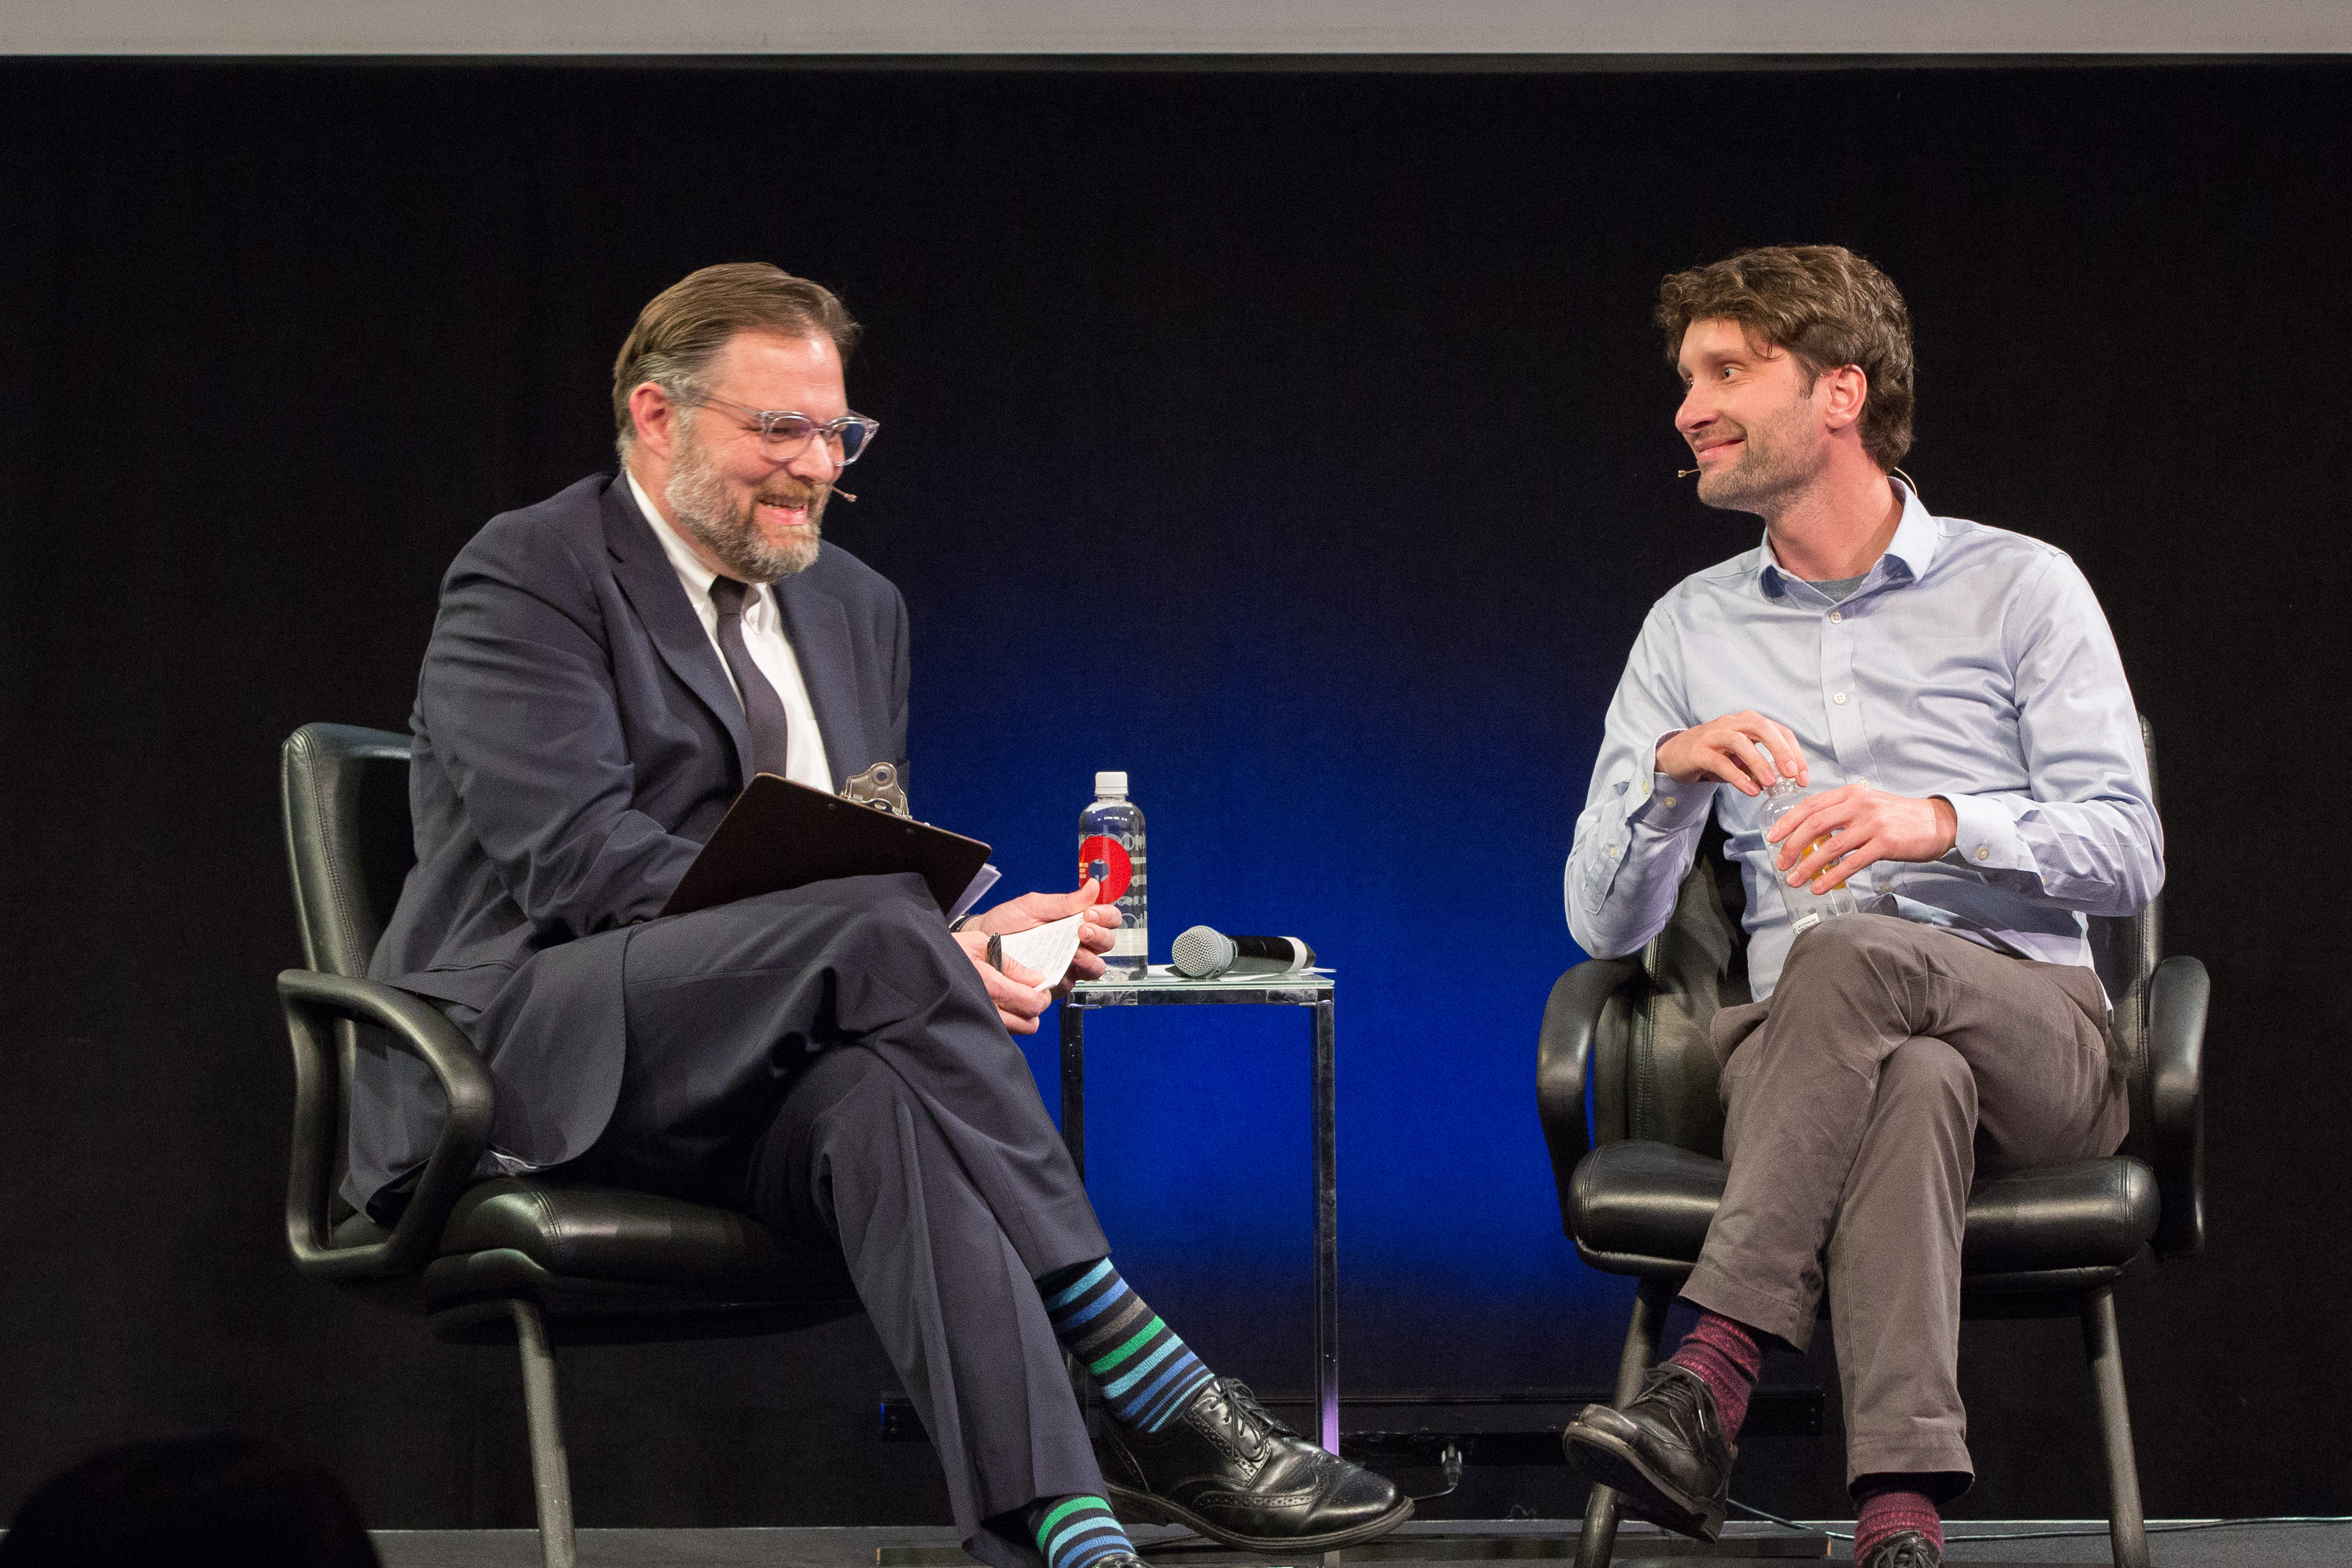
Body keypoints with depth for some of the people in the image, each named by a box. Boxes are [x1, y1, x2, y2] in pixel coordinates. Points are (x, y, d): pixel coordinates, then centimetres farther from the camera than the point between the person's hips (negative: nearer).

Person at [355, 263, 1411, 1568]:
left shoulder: (854, 607, 22)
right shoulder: (528, 580, -2)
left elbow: (877, 863, 22)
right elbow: (583, 865, -16)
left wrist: (961, 939, -6)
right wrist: (919, 951, -23)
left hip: (757, 1095, 5)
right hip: (526, 1062, -5)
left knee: (884, 1095, -35)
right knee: (878, 931, -33)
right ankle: (1142, 1382, -36)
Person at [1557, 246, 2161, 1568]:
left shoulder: (2019, 588, 9)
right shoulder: (1693, 628, 19)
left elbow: (2129, 855, 0)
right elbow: (1607, 924, 13)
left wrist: (1938, 823, -19)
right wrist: (1669, 768, -9)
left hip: (2036, 1036, -1)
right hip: (1797, 1048, 1)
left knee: (1854, 953, -37)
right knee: (1912, 1082, -38)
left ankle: (1708, 1389, -46)